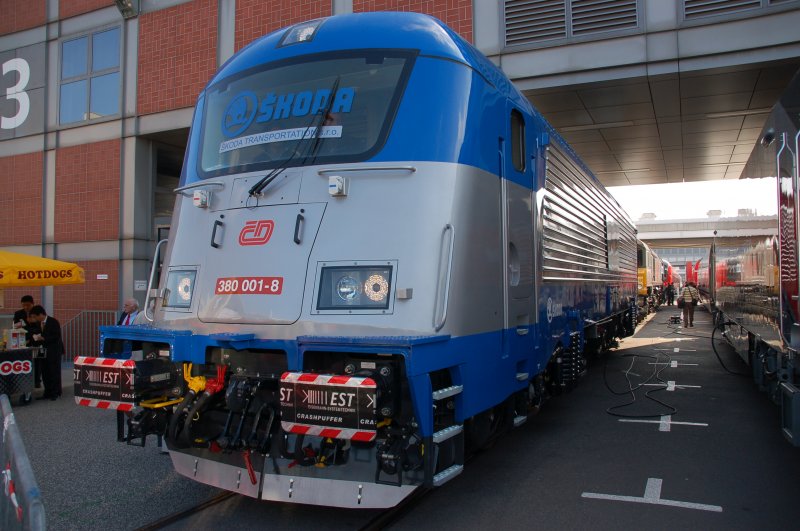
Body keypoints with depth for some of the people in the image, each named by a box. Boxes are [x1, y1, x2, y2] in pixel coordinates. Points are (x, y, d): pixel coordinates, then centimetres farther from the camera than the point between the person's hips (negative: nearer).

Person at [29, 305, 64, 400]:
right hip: (45, 351, 7)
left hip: (54, 351, -7)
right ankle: (47, 393, 17)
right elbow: (41, 335, 18)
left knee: (54, 372, -1)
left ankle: (55, 393, 7)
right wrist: (37, 337, -1)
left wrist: (43, 338, -20)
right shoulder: (39, 323, 8)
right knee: (45, 372, 9)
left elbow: (57, 336, -17)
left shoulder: (53, 322, -13)